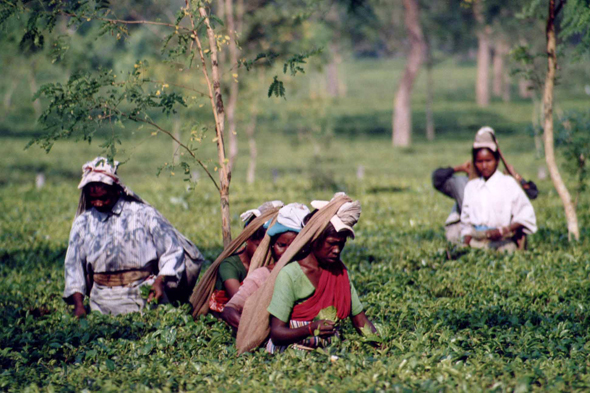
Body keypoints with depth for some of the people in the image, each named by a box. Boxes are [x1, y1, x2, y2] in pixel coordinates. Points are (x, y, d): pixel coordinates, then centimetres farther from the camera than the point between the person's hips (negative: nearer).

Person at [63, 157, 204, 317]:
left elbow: (173, 250, 4)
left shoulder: (143, 214, 6)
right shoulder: (83, 223, 15)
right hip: (104, 301, 2)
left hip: (144, 292, -2)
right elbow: (73, 266, 16)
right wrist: (79, 305, 3)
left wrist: (160, 282, -12)